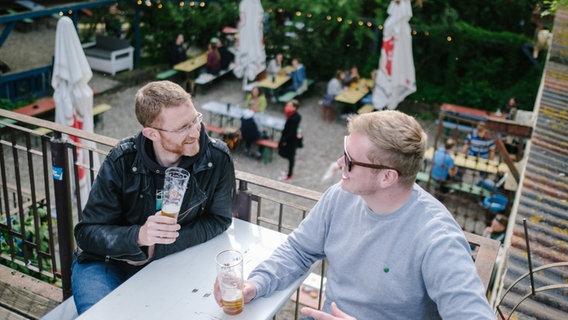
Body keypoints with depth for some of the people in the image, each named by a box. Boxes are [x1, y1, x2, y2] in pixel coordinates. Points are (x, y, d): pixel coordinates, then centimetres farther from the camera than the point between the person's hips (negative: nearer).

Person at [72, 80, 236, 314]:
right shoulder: (122, 162, -18)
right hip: (109, 264, -2)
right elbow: (87, 232, -13)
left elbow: (218, 220, -6)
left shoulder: (217, 159, -16)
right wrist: (138, 236, -34)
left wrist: (157, 249, -18)